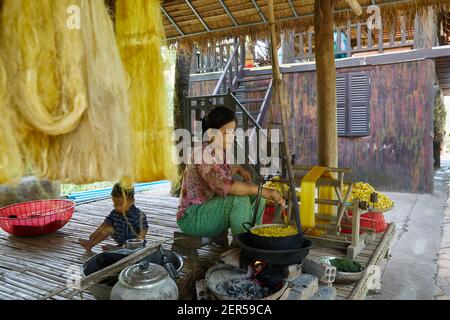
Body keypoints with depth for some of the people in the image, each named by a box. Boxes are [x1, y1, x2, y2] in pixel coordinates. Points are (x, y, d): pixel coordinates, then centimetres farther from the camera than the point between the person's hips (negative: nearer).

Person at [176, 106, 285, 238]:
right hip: (192, 217, -9)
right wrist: (262, 190, -35)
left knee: (256, 198, 2)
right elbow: (223, 185, -36)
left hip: (210, 208, 9)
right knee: (240, 199, -27)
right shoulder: (204, 152, -23)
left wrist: (240, 169, 3)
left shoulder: (220, 151, 4)